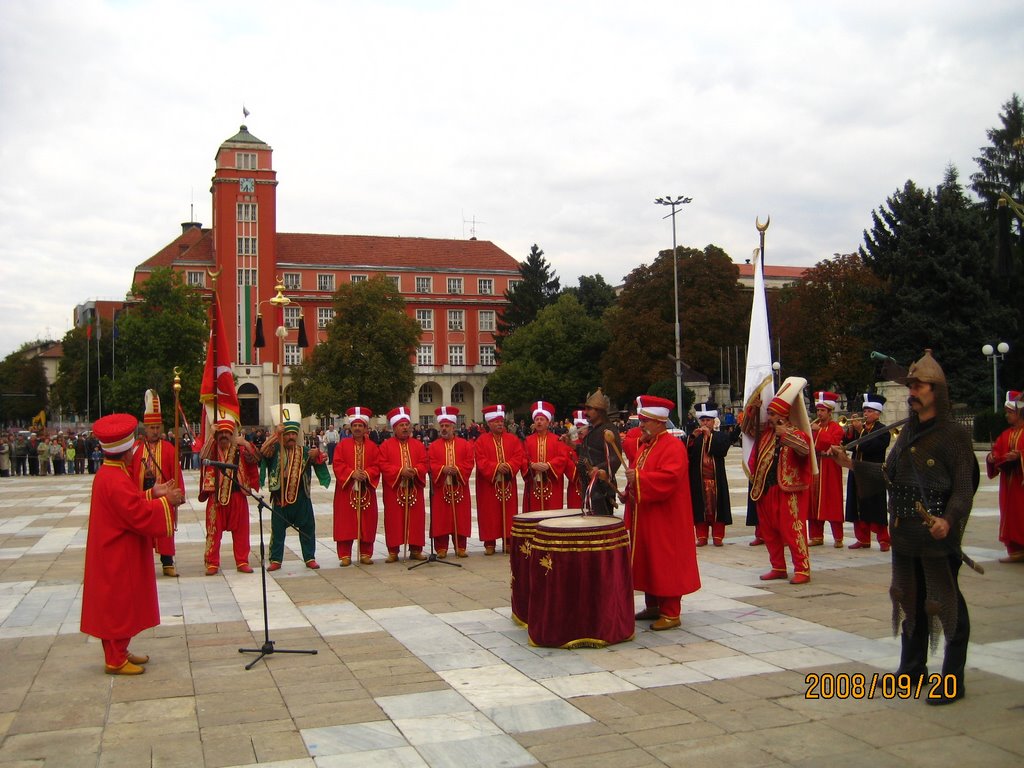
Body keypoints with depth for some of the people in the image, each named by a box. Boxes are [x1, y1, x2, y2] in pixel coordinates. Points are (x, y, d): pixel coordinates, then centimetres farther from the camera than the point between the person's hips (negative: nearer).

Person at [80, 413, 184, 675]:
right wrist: (166, 502, -15)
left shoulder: (108, 474, 8)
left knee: (120, 606, 18)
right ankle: (116, 660, 9)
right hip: (119, 559, -10)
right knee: (119, 606, 0)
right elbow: (140, 516, -25)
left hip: (116, 556, 10)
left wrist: (153, 494, 7)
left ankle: (119, 652, 27)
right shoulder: (116, 481, -25)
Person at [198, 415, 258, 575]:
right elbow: (203, 457, -18)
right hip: (216, 496, 0)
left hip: (237, 495, 0)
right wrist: (212, 436, -24)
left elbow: (255, 460, -11)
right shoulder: (212, 448, 2)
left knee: (240, 530, 6)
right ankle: (212, 563, 12)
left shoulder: (240, 449, 2)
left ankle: (242, 562, 16)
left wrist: (247, 446, -28)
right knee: (214, 530, 4)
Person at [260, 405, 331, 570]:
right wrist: (275, 434, -27)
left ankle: (309, 558, 18)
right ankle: (276, 560, 15)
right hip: (280, 497, -2)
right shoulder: (275, 450, -1)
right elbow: (263, 452, -21)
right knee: (277, 530, 5)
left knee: (307, 529, 7)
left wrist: (317, 455, -26)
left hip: (301, 496, 2)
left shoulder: (304, 451, 6)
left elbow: (320, 462, -2)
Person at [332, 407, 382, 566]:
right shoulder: (342, 445, 2)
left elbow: (377, 466, 0)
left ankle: (365, 554, 13)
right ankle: (345, 555, 6)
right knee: (345, 523, -1)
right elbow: (337, 464, -6)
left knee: (367, 523, 3)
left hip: (366, 490, 1)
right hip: (346, 490, -1)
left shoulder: (372, 446, 5)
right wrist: (352, 473, -18)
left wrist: (366, 474, -18)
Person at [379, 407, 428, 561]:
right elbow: (383, 465, -7)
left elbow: (424, 464, 4)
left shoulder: (418, 445, 10)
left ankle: (416, 550, 12)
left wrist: (414, 471, -16)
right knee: (394, 520, -1)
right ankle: (393, 551, 6)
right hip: (394, 489, -2)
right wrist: (400, 471, -18)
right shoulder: (386, 445, 2)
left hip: (414, 488, 2)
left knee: (415, 519, 3)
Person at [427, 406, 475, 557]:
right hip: (440, 488, 0)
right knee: (441, 519, 1)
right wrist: (443, 469, -20)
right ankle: (441, 548, 8)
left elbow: (469, 463, -2)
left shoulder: (465, 444, 6)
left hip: (460, 488, 0)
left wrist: (457, 470, -17)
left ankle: (460, 547, 12)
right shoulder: (434, 446, 6)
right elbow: (431, 465, -3)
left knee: (460, 518, 3)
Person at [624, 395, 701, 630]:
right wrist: (630, 488, 4)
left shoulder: (673, 447, -14)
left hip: (664, 519, -9)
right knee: (646, 561, 12)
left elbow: (669, 478, -27)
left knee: (665, 563, -4)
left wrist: (638, 477, -26)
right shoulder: (644, 445, 14)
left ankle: (671, 613, 3)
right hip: (643, 517, 9)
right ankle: (652, 606, 23)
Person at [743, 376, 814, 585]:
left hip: (788, 491, -7)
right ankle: (778, 568, 21)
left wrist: (786, 434, -35)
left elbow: (804, 449, -26)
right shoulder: (765, 431, 10)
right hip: (765, 489, 7)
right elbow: (748, 428, 22)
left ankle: (802, 569, -3)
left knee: (792, 530, -8)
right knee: (768, 531, 11)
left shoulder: (797, 434, -8)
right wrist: (752, 408, 7)